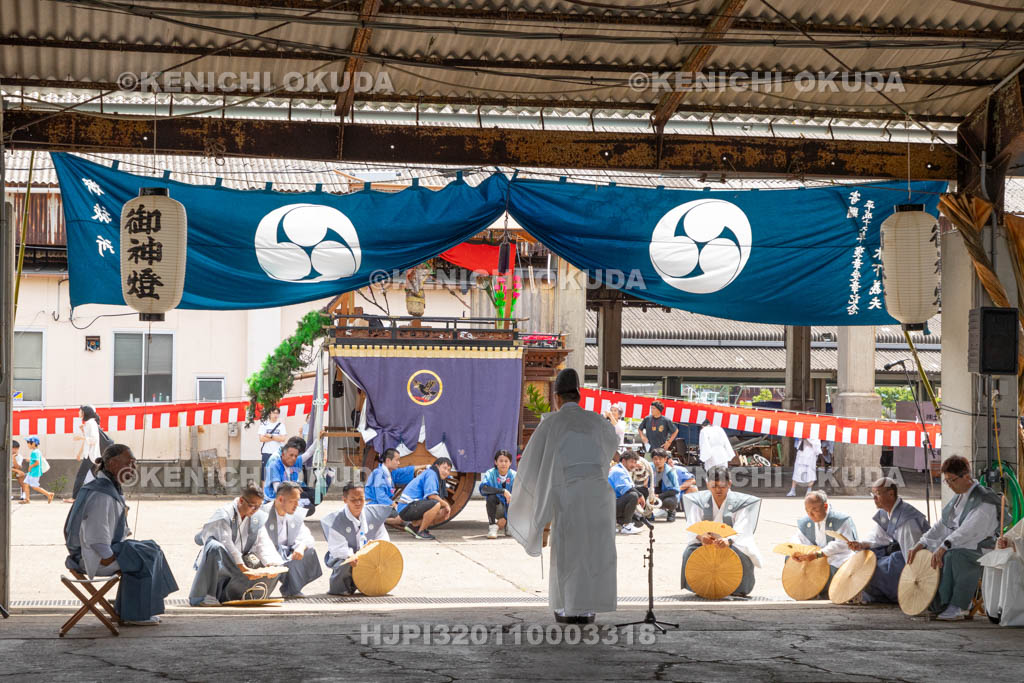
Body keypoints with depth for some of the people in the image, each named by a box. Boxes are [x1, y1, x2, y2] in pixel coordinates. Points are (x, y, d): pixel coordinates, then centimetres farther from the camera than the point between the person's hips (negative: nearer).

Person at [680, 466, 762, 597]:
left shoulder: (739, 502, -6)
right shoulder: (700, 501, 0)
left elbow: (740, 531, -19)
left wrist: (728, 541, -43)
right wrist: (701, 536, -37)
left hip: (733, 543, -2)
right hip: (706, 542, 2)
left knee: (743, 556, -34)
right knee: (690, 552, -28)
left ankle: (738, 590, -7)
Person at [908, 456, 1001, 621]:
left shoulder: (984, 500, -15)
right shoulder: (958, 497, 14)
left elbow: (969, 529, -29)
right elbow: (941, 525, 11)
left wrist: (944, 546, -42)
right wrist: (920, 544, -3)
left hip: (979, 549, -9)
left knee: (954, 555, -38)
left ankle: (958, 607, -31)